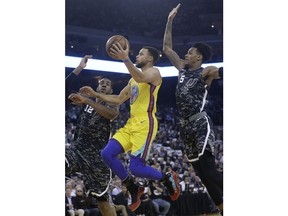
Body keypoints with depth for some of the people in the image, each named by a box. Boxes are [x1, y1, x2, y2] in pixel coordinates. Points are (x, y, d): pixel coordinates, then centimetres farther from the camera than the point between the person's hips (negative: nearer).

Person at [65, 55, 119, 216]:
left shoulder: (112, 105, 0)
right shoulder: (87, 100, 15)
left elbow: (112, 114, -27)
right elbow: (66, 88, 7)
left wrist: (86, 100, -35)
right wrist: (80, 68, -2)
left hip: (98, 154, -3)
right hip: (79, 147, 3)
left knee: (102, 199, 0)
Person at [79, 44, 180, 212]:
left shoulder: (154, 72, -4)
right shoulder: (133, 79, 24)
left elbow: (141, 78, -29)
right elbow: (119, 100, 28)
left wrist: (125, 59, -42)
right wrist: (96, 94, 20)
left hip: (145, 124, -9)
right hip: (131, 123, 9)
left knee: (136, 168, -15)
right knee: (107, 154, -3)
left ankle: (168, 178, 13)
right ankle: (134, 190, 8)